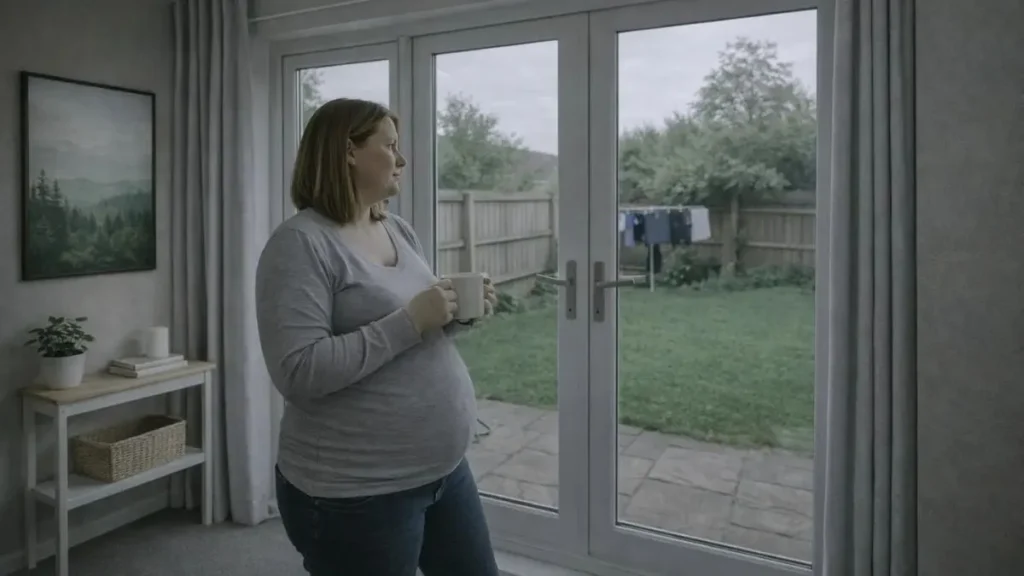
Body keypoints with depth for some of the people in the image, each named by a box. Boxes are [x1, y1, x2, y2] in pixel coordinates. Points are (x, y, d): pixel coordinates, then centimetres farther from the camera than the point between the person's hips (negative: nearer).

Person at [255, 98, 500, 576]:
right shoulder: (300, 244, -15)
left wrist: (452, 317, -3)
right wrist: (410, 321, -24)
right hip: (354, 492, -7)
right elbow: (299, 373, -24)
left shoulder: (400, 231, 8)